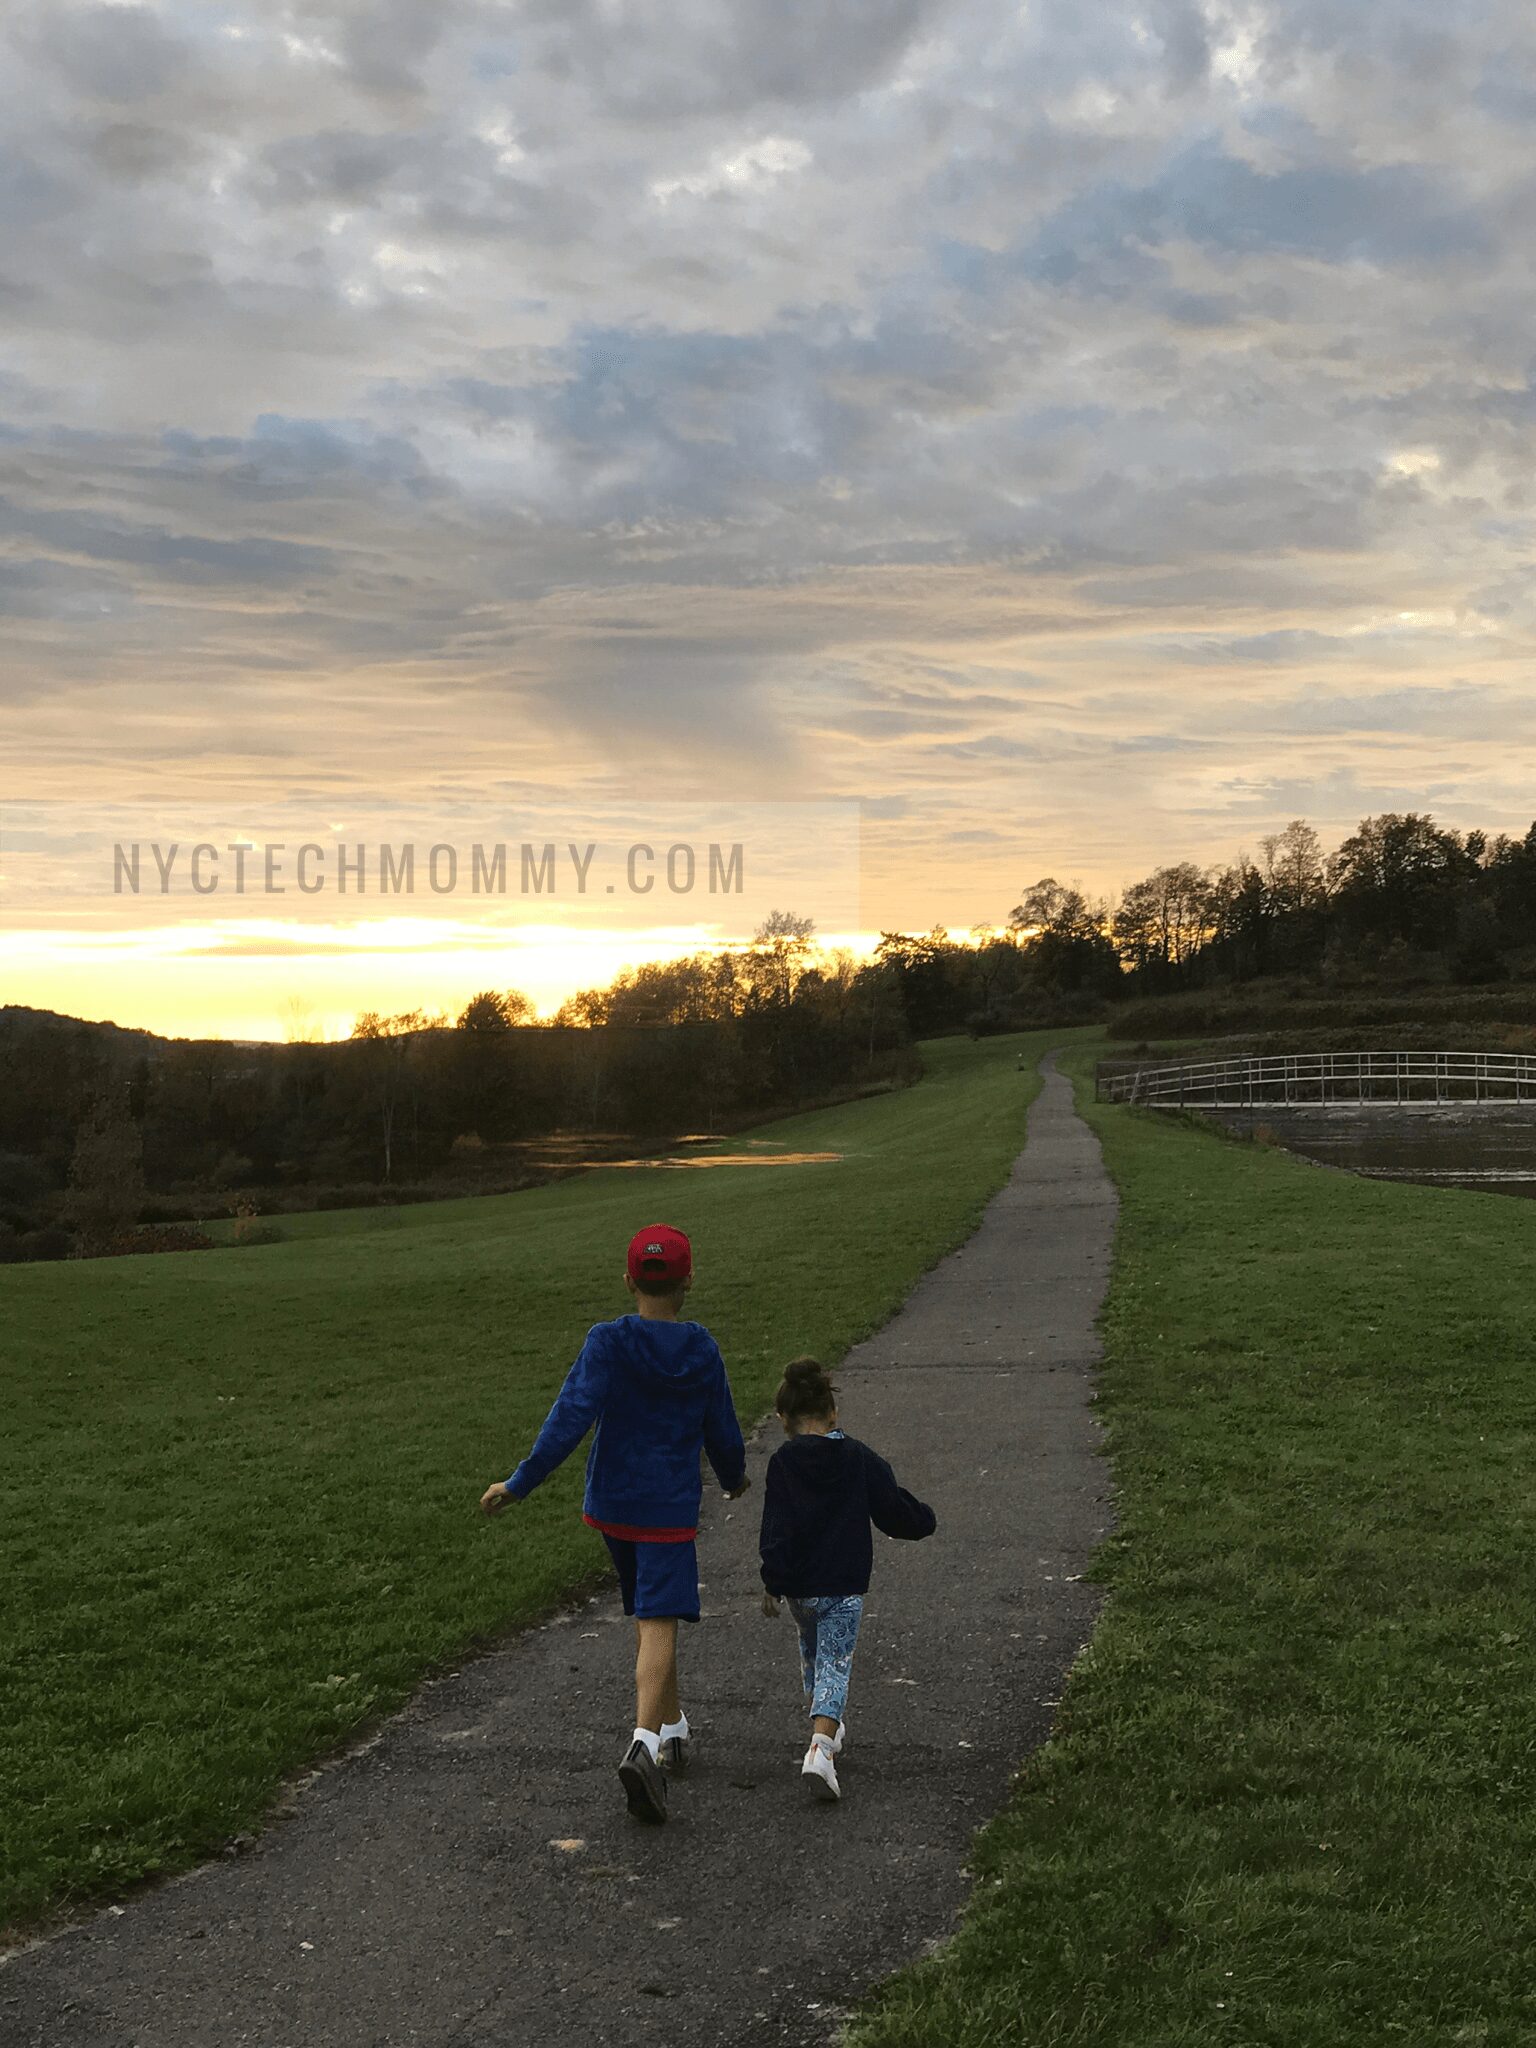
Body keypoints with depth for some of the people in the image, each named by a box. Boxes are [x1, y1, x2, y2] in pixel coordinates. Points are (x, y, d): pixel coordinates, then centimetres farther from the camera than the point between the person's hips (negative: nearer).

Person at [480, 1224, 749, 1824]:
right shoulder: (703, 1352, -4)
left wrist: (519, 1483, -14)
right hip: (671, 1508, -2)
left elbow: (571, 1417, -17)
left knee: (650, 1617, 20)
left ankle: (673, 1728, 34)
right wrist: (735, 1478, 27)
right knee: (660, 1625, -8)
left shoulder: (607, 1343, -9)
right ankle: (645, 1743, -27)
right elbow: (722, 1431, 6)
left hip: (612, 1504, 2)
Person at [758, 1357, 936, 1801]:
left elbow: (776, 1530, -12)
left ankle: (824, 1727, 39)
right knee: (835, 1666, 0)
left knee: (811, 1653, 26)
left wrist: (772, 1583, -6)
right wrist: (924, 1520, 25)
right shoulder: (860, 1459, -3)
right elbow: (895, 1509, 4)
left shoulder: (783, 1464, -9)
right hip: (846, 1587, -1)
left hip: (799, 1587, 1)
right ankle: (820, 1750, -19)